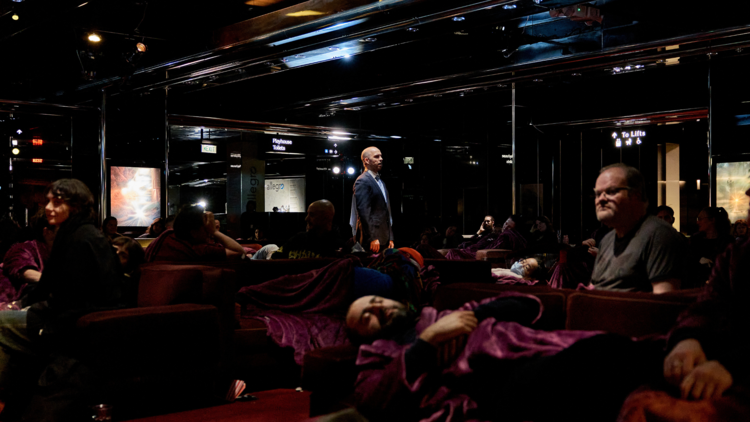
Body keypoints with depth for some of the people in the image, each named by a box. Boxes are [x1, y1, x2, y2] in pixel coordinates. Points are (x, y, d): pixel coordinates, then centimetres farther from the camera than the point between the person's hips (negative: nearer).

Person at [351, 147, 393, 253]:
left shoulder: (380, 182, 21)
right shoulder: (362, 182, -8)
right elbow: (363, 212, -15)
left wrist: (390, 238, 17)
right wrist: (372, 238, -20)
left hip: (384, 240, 8)